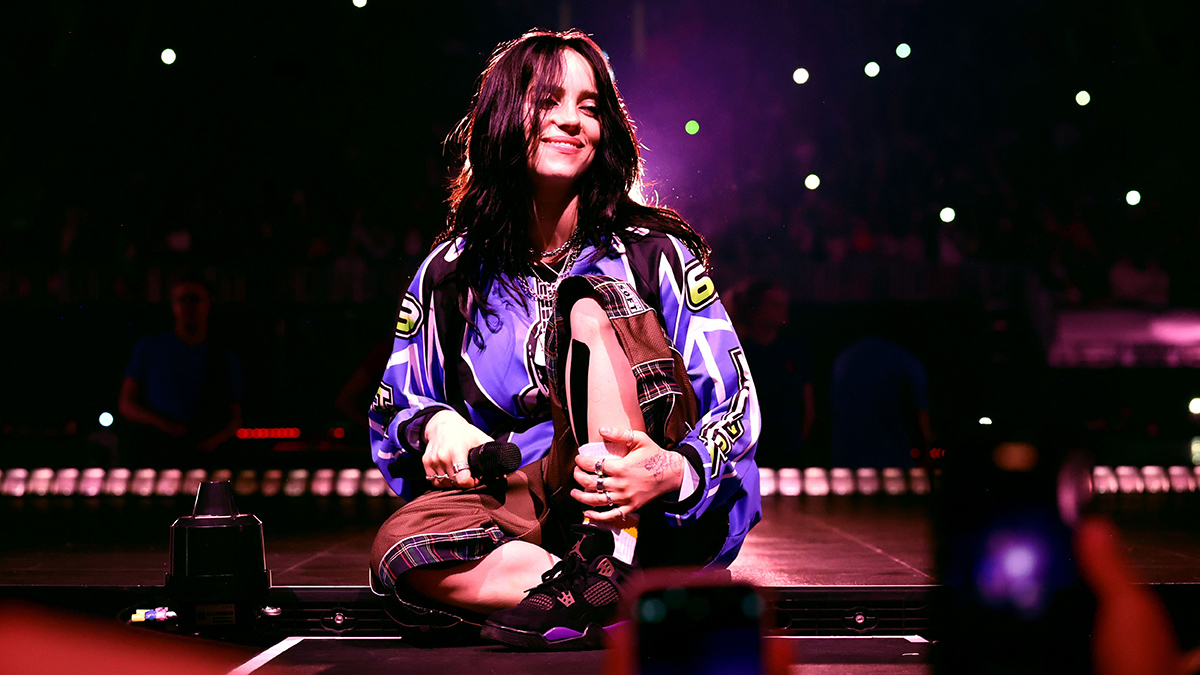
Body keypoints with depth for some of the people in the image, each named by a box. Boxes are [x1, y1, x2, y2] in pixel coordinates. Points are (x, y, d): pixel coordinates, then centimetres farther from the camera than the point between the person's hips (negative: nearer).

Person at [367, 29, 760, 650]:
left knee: (590, 306, -24)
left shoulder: (655, 251, 1)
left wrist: (675, 471, -28)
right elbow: (396, 402, 16)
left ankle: (610, 566, -31)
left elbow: (734, 401, -5)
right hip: (520, 507, 2)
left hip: (643, 512, -1)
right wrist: (436, 423, -10)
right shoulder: (452, 272, 8)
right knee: (400, 548, -29)